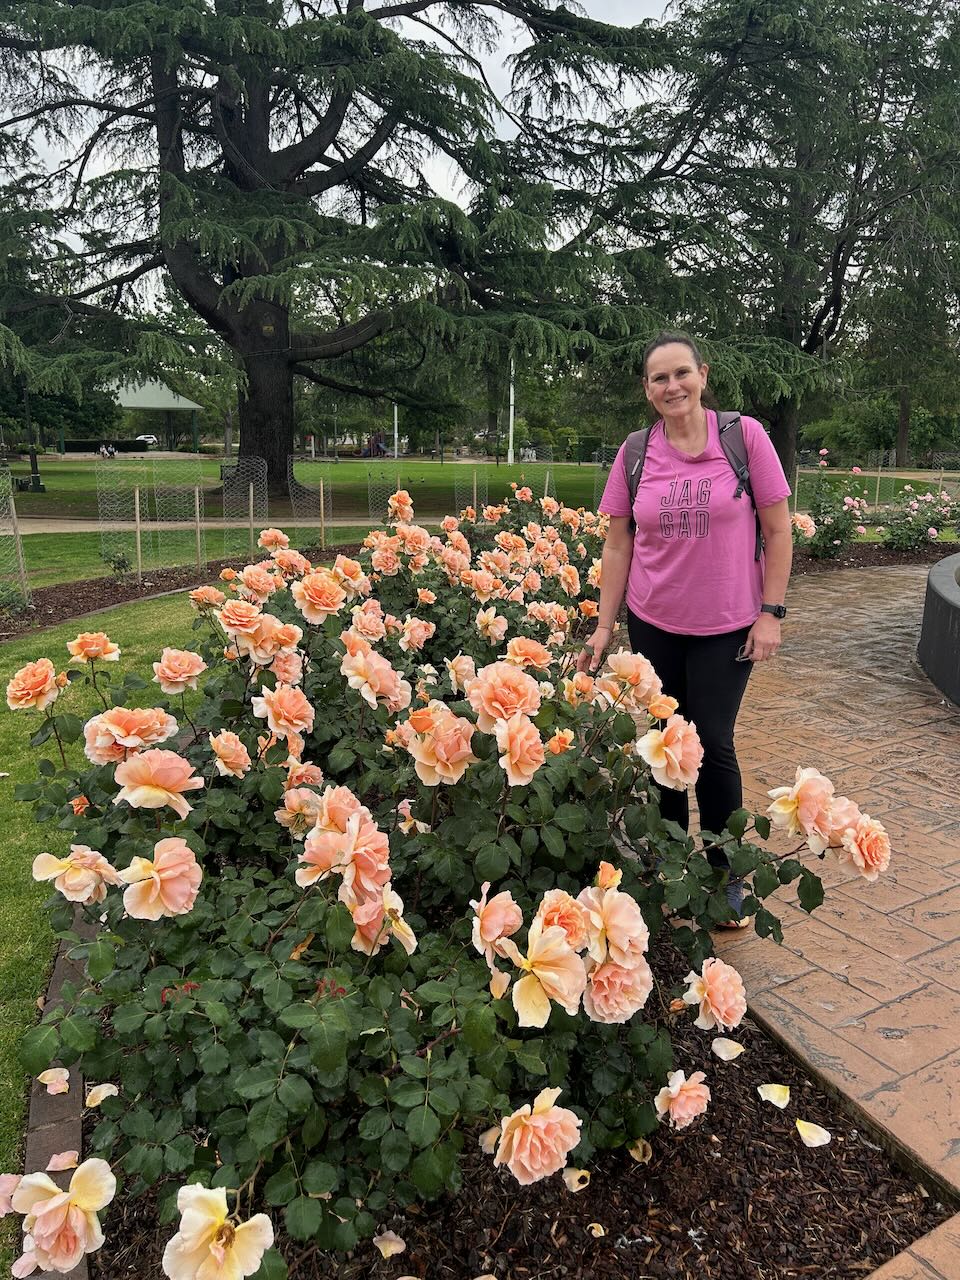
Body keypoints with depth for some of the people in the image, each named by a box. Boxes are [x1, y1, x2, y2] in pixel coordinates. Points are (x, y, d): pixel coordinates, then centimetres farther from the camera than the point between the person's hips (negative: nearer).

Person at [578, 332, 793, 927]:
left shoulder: (745, 436, -7)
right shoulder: (635, 453, 0)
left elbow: (778, 529, -3)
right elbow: (619, 545, 4)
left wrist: (771, 613, -8)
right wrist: (604, 626, 2)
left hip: (727, 626, -2)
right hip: (653, 623, 3)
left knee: (713, 744, 1)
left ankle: (727, 876, 22)